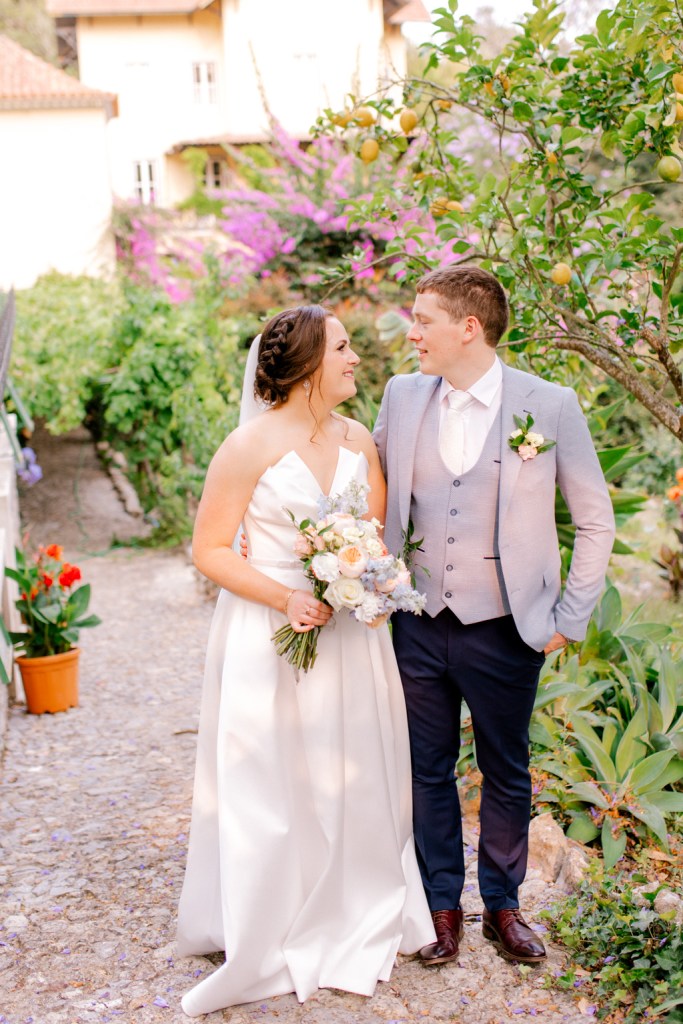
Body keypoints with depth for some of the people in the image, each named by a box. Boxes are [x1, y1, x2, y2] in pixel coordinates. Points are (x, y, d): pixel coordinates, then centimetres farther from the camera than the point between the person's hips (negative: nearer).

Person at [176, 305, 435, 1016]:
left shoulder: (360, 442, 6)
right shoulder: (250, 446, -12)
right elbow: (209, 549, -10)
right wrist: (286, 599, -20)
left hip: (349, 636, 5)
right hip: (268, 637, -5)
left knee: (351, 782, 13)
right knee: (270, 791, 4)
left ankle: (354, 926, 33)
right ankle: (264, 944, 23)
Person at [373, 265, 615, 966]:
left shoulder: (551, 405, -9)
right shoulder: (402, 396, 1)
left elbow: (595, 521, -1)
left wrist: (569, 618, -3)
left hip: (504, 631, -2)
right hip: (418, 625, 3)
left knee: (506, 775, 13)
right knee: (427, 771, 13)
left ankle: (503, 906, 33)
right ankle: (442, 906, 31)